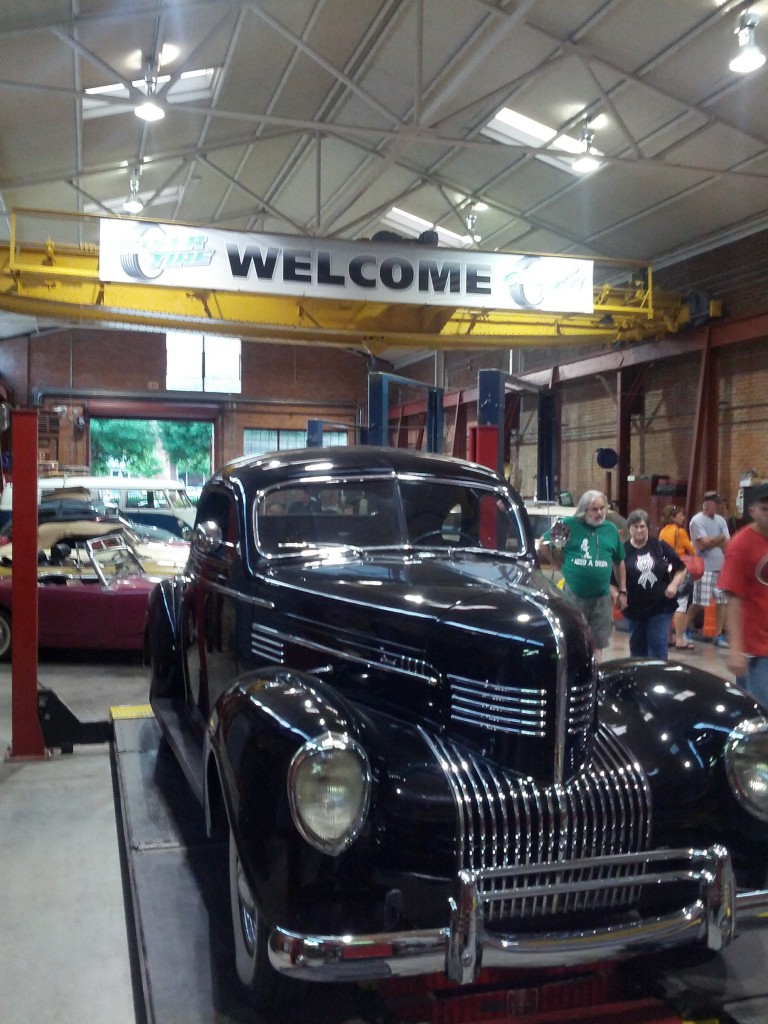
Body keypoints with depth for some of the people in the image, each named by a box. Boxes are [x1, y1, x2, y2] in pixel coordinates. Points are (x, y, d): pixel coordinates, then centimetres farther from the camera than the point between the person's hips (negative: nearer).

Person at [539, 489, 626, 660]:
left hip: (602, 597, 3)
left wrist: (622, 591, 13)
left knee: (597, 642, 11)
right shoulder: (569, 524, -5)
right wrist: (561, 563, -1)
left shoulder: (611, 529, 6)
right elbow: (543, 545, 3)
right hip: (574, 595, -3)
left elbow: (619, 562, 15)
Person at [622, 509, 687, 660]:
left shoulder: (660, 546, -1)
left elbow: (681, 568, 9)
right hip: (634, 609, 1)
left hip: (661, 606, 0)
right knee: (637, 648, 13)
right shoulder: (623, 550, -4)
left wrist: (674, 584, -6)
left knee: (658, 646, -3)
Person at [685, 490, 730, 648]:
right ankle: (686, 630, 13)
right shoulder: (697, 520, -7)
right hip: (704, 567, -6)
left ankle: (719, 635, 8)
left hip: (721, 567, 6)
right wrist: (720, 539, 0)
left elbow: (727, 543, 7)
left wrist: (712, 542, -10)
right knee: (698, 603, -4)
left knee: (722, 601, 3)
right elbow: (705, 543, -15)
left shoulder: (721, 520, 12)